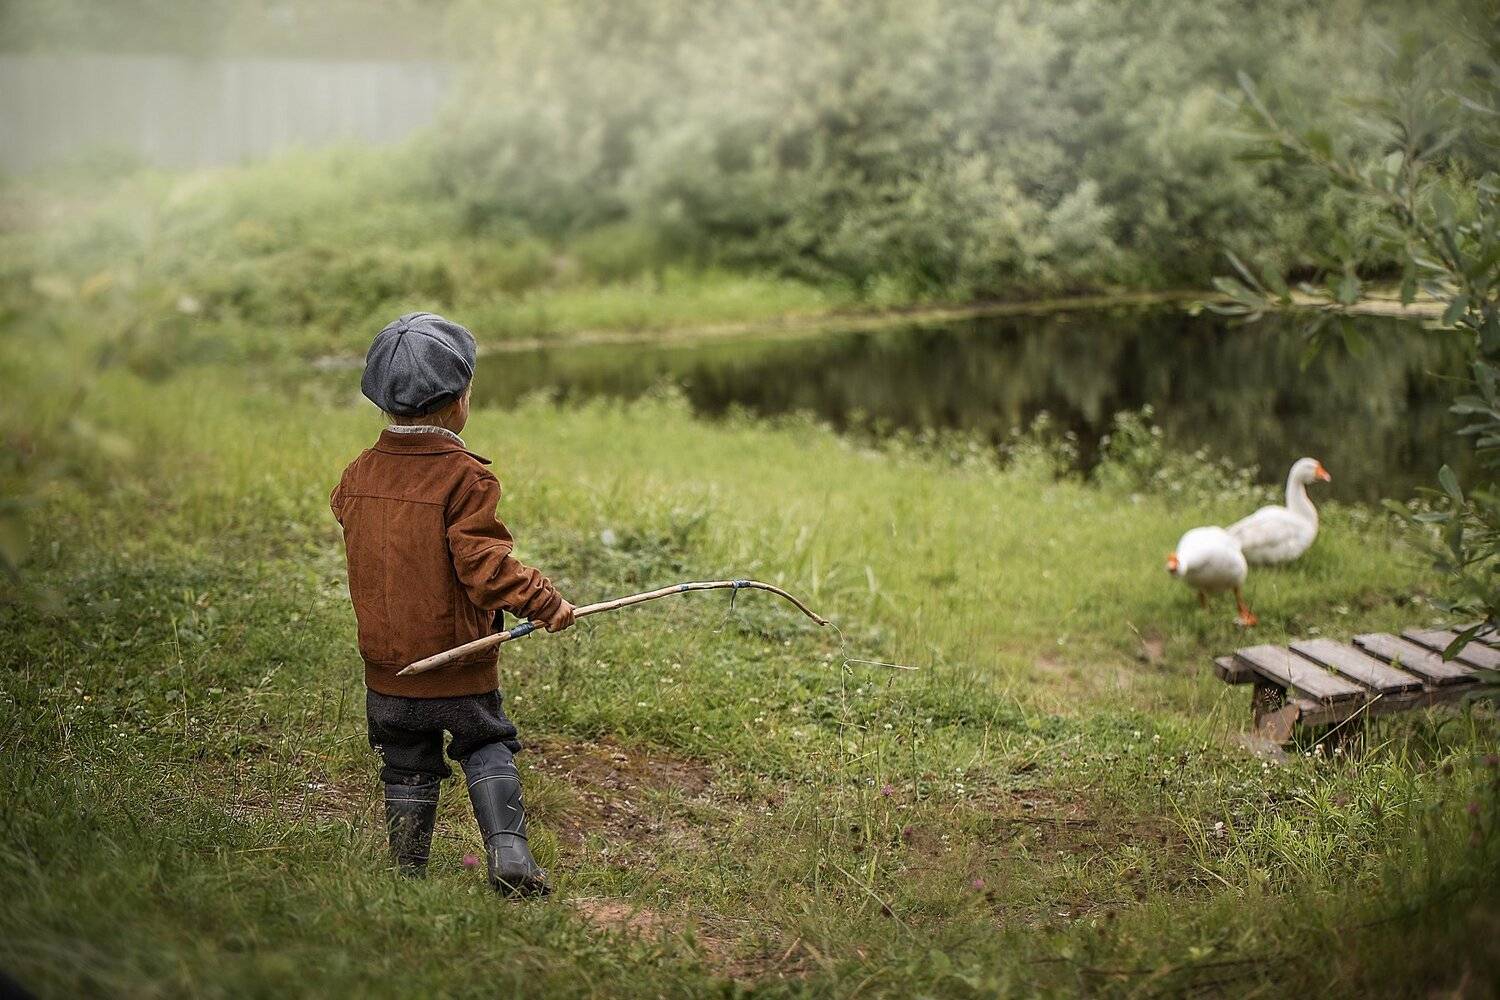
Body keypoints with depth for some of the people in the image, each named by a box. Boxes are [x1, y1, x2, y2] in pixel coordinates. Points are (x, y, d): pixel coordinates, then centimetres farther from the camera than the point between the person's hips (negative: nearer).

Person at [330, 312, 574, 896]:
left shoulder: (358, 475, 1)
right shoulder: (463, 476, -17)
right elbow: (484, 563, -22)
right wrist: (543, 602, -17)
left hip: (385, 662, 4)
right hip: (458, 661, -4)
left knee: (407, 769, 16)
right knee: (487, 750, 12)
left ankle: (408, 873, 19)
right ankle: (508, 852, -1)